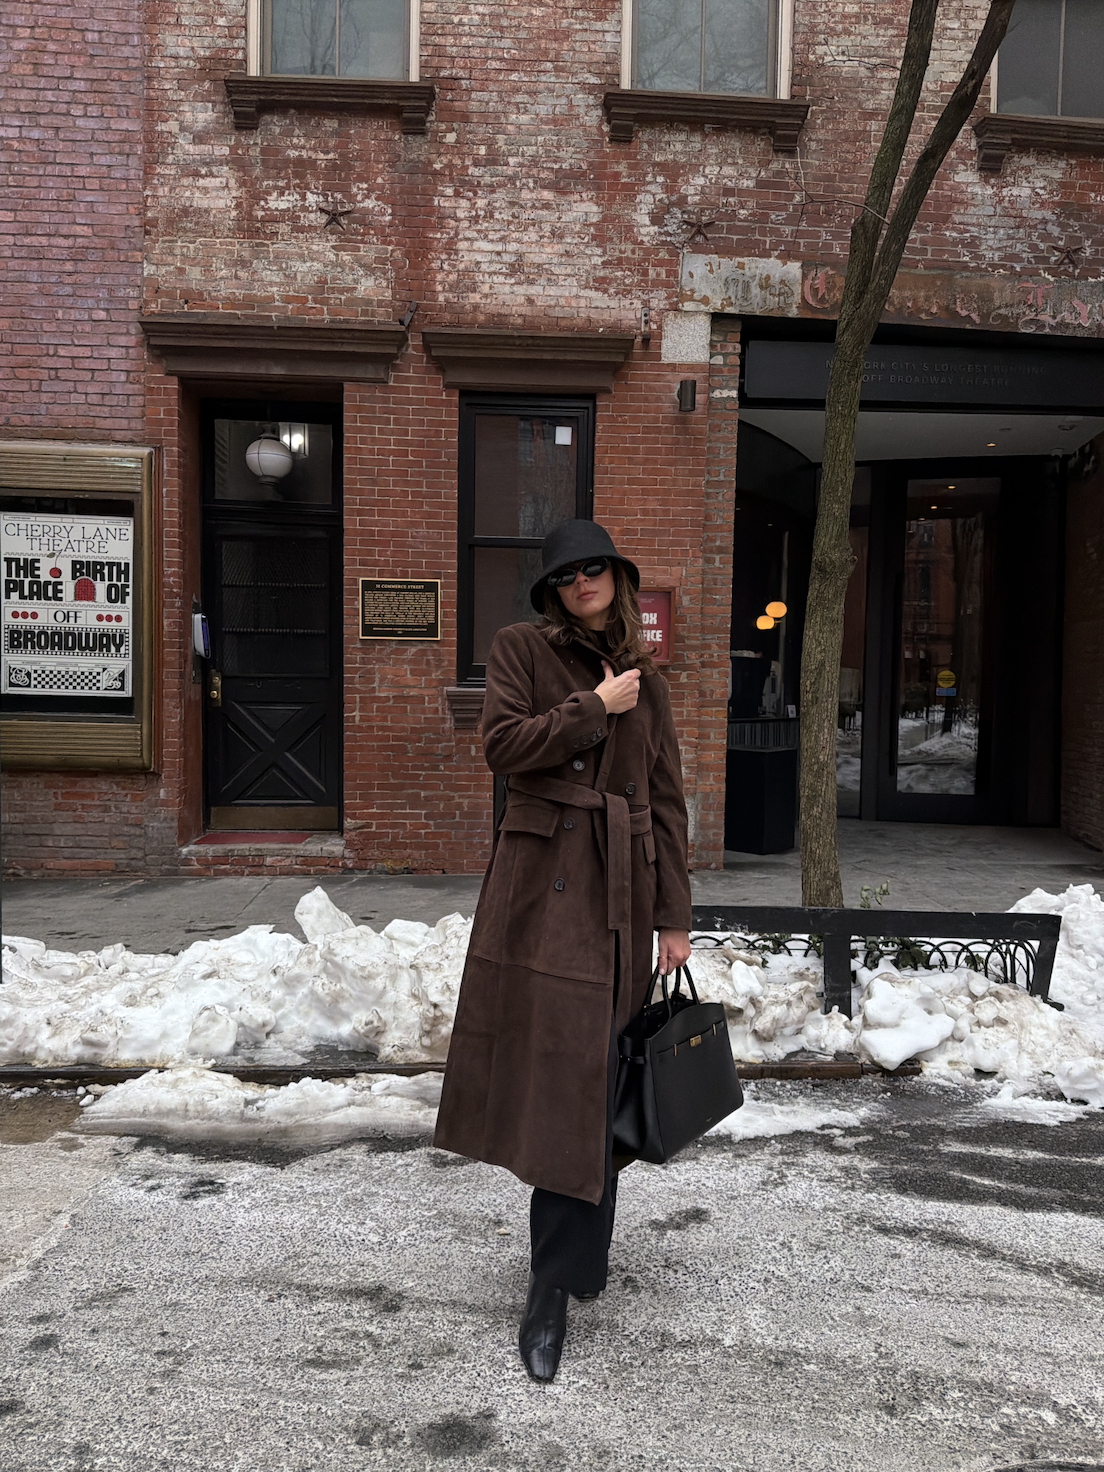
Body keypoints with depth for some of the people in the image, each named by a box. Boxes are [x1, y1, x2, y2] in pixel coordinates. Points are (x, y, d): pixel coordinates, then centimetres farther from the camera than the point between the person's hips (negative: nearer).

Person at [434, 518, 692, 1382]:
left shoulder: (647, 680, 14)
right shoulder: (522, 650, 5)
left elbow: (667, 800, 12)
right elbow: (505, 744, -10)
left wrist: (674, 916, 8)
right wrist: (595, 707, -7)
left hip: (621, 888, 3)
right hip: (543, 881, -2)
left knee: (592, 1079, 3)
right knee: (553, 1073, -2)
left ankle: (554, 1289, 16)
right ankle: (578, 1258, 19)